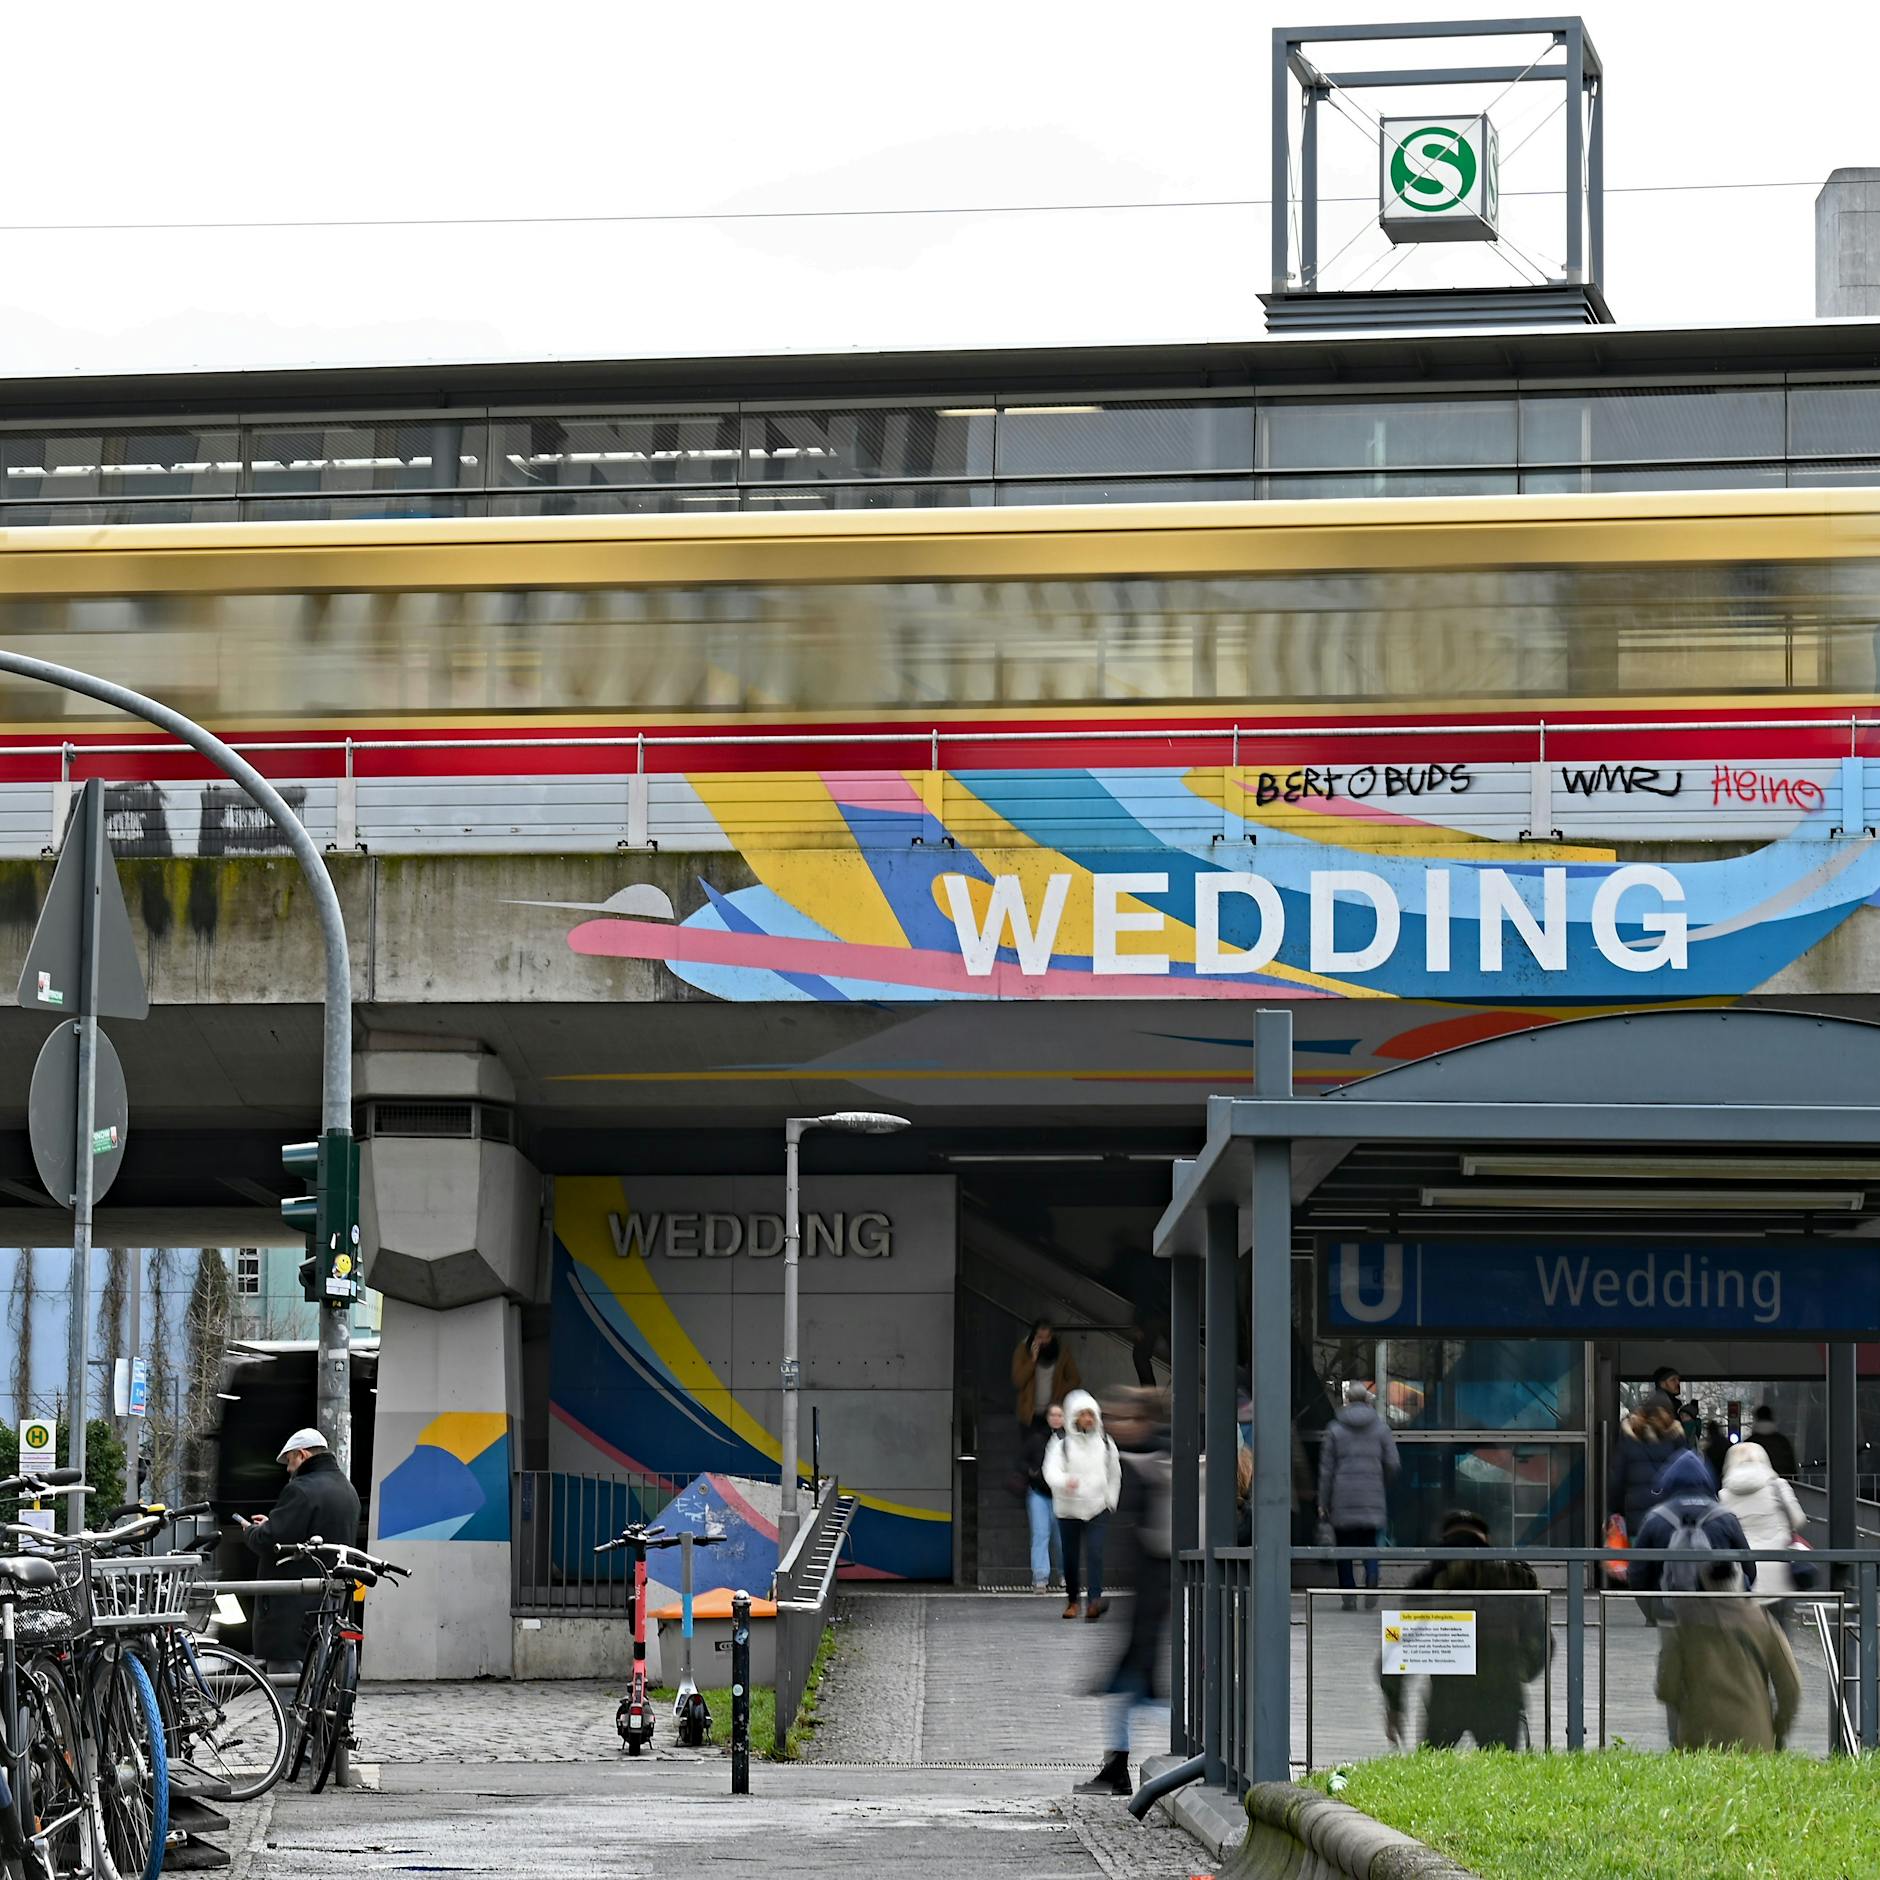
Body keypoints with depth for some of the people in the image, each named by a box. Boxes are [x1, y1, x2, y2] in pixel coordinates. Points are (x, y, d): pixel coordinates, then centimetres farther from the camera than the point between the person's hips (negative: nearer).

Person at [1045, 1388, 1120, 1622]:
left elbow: (1114, 1475, 20)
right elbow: (1051, 1471, -17)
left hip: (1097, 1508, 1)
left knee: (1095, 1553, -16)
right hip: (1068, 1508, -1)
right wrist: (1065, 1481, -37)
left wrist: (1110, 1499, 12)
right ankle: (1072, 1600, 26)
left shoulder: (1105, 1444, 7)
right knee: (1071, 1557, 6)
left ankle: (1094, 1602, -25)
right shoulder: (1061, 1445, -3)